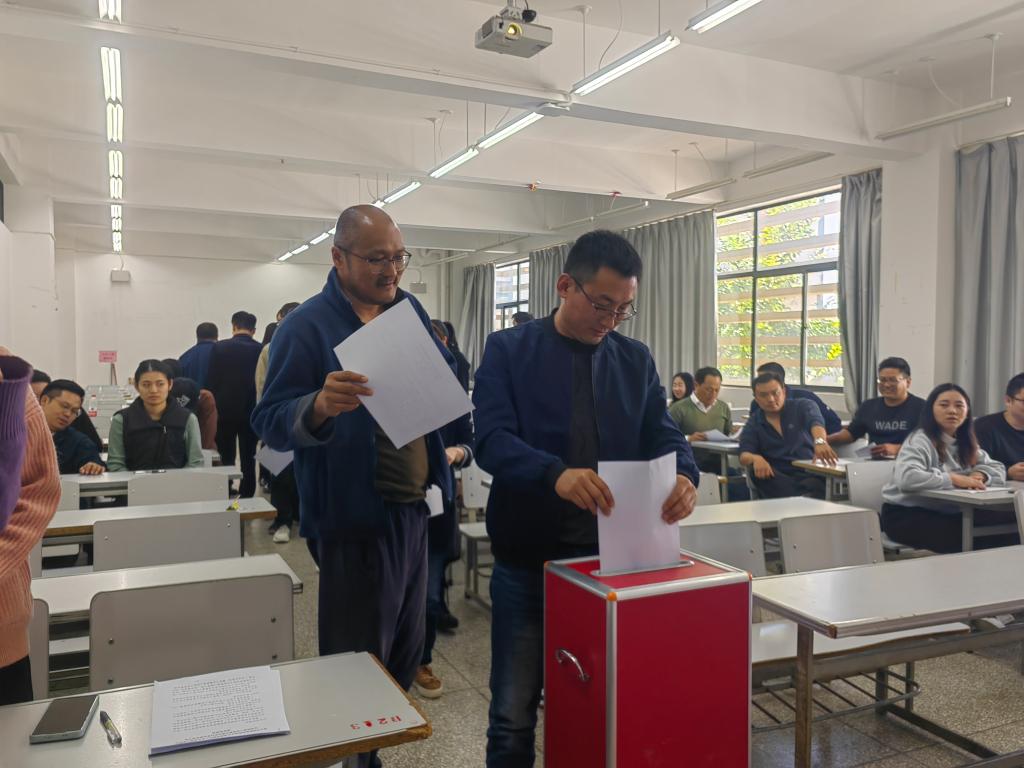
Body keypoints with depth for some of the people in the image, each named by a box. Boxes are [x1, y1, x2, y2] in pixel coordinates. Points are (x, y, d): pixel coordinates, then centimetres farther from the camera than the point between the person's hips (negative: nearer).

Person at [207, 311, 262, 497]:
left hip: (224, 411, 0)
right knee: (248, 459, 8)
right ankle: (246, 499, 10)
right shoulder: (261, 349, -7)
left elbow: (211, 381, -5)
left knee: (225, 459, 9)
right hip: (251, 411, 0)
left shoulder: (219, 348, -6)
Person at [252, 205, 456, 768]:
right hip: (358, 517, -7)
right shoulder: (307, 326, -12)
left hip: (414, 507, 7)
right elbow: (270, 422, -15)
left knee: (404, 653, 20)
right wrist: (319, 406, -36)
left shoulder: (408, 309, 8)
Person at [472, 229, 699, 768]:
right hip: (527, 559, -3)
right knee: (513, 714, 9)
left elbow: (662, 436, 3)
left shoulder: (636, 360, 7)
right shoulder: (508, 350, -5)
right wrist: (556, 474, -37)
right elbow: (492, 439, -18)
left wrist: (683, 476, -21)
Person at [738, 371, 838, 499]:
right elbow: (744, 456, -2)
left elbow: (815, 422, -16)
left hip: (812, 474, -3)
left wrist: (820, 441, -42)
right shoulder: (753, 424, 12)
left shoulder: (803, 407, 7)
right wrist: (756, 458, -29)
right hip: (780, 479, 3)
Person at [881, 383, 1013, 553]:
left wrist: (979, 475, -10)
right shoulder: (920, 440, -14)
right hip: (906, 515, -7)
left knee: (1009, 521, -8)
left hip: (946, 512, 8)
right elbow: (906, 479, -31)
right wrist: (954, 479, -26)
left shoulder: (966, 444, 13)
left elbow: (998, 469, 12)